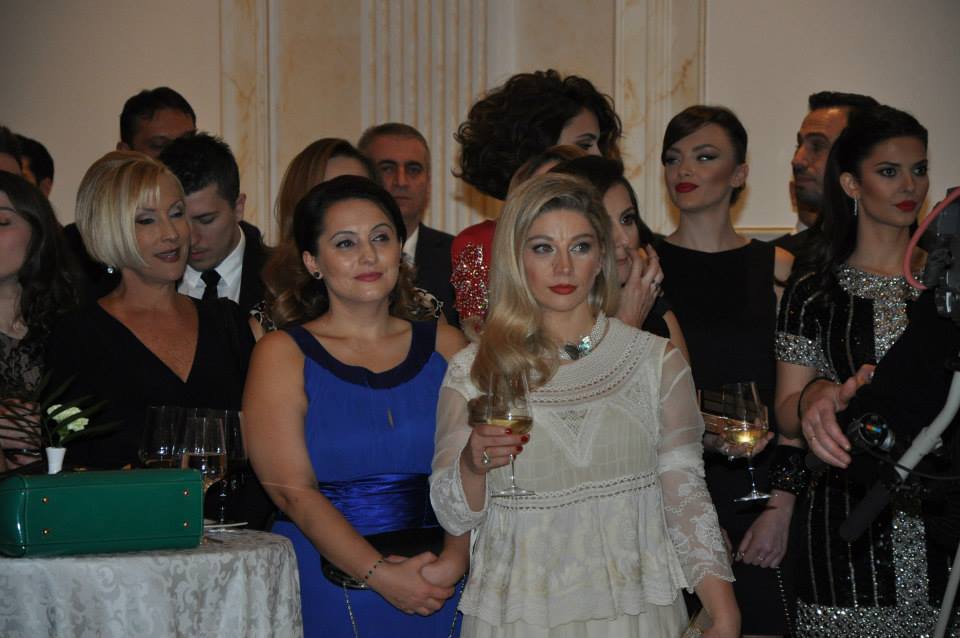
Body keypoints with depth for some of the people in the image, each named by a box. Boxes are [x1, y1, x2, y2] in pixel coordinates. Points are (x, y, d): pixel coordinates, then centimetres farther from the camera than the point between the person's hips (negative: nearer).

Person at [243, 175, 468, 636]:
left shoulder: (444, 345, 7)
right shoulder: (283, 353, -1)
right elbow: (292, 490, -10)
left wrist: (456, 560, -18)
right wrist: (380, 575, -19)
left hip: (442, 590, 2)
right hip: (327, 593, -2)